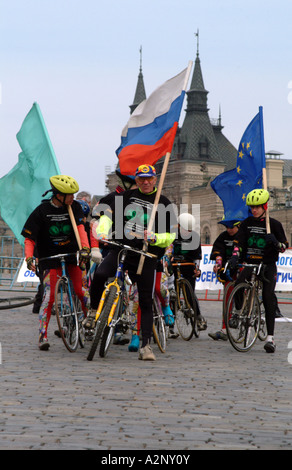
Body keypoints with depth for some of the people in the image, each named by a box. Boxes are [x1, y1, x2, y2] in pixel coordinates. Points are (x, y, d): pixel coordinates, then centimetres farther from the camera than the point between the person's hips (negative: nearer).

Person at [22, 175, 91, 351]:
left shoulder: (75, 207, -1)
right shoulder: (41, 211, -8)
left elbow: (81, 228, -12)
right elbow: (29, 239, -8)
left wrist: (85, 248, -30)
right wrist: (29, 258, -25)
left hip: (72, 254, 2)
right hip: (50, 258, -2)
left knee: (80, 290, -9)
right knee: (49, 296, -11)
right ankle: (43, 335, -6)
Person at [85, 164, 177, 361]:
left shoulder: (164, 203, 6)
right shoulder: (127, 196, 11)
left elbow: (171, 236, 4)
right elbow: (109, 215, 10)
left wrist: (155, 238, -17)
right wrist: (102, 232, -10)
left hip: (146, 256, 0)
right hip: (120, 249, 0)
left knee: (146, 302, -1)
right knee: (99, 274, -28)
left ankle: (146, 346, 4)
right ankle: (94, 311, -4)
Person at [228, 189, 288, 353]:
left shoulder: (274, 224, -1)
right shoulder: (247, 223, 9)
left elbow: (284, 246, 0)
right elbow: (239, 241, 4)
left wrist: (275, 242, -22)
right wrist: (235, 256, -14)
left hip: (268, 266, -3)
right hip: (250, 264, 3)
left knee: (268, 296, -16)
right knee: (238, 286, -22)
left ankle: (270, 336, -16)